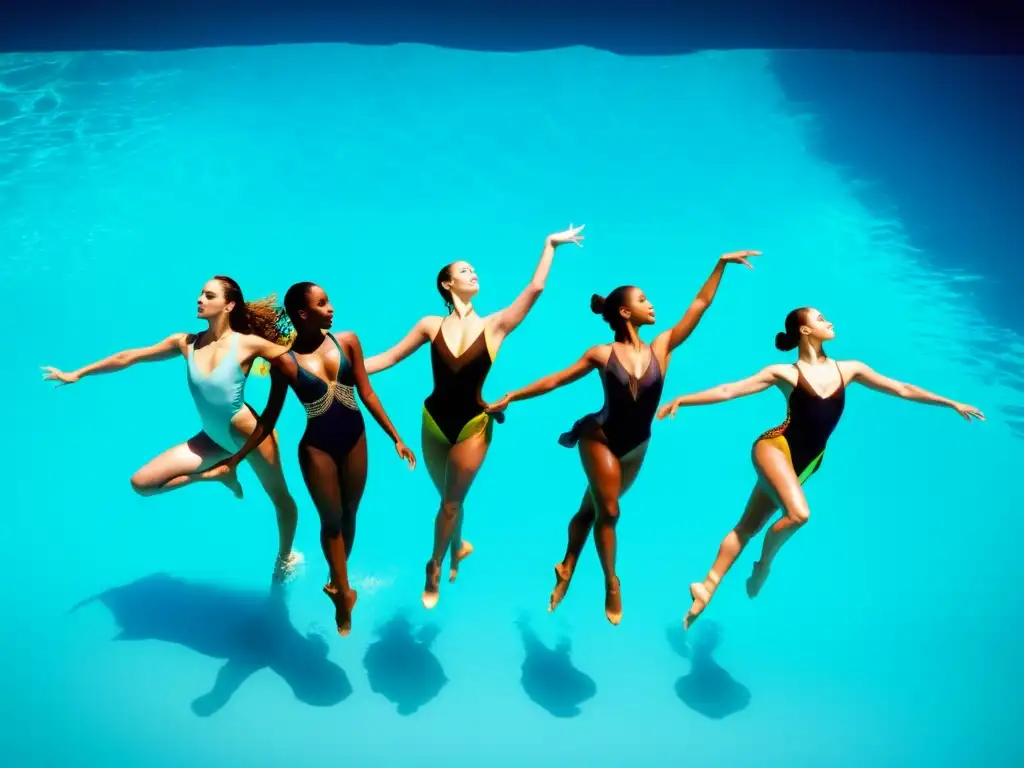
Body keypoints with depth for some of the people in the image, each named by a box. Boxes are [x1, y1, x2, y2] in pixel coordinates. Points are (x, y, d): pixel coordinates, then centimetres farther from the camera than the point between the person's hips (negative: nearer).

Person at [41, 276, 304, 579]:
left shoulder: (247, 343, -15)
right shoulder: (186, 343, -3)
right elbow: (130, 356, 3)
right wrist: (76, 374, 7)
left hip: (250, 433, -5)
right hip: (213, 438, 5)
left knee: (280, 499, 12)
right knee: (141, 483, 2)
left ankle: (285, 559, 41)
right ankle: (218, 473, 14)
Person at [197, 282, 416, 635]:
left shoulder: (348, 341, -6)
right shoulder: (285, 361, -12)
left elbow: (367, 393, 0)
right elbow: (269, 417, -3)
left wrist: (395, 438, 0)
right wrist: (234, 460, -3)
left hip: (355, 439, 3)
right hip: (317, 446, -3)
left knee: (349, 515, 15)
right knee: (331, 519, 8)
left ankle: (336, 582, 36)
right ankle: (344, 591, 25)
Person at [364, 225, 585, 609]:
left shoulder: (494, 325, -7)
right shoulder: (431, 325, -5)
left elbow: (534, 290, -13)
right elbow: (389, 357, -1)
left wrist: (550, 245, -13)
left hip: (472, 424, -1)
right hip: (434, 420, 1)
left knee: (451, 502, 10)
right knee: (449, 496, 19)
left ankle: (435, 568, 30)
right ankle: (459, 546, 47)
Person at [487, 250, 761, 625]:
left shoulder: (661, 347, -5)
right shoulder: (602, 354, -11)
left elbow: (699, 304, -6)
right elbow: (555, 380, -5)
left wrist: (721, 264, -9)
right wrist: (511, 397, -6)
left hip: (635, 447, 3)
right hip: (600, 438, -3)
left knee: (591, 508, 15)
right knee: (607, 511, -5)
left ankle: (567, 568, 31)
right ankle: (611, 584, 11)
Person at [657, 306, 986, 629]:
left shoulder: (849, 369, 8)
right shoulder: (785, 373, -4)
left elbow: (902, 390, 14)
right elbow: (728, 390, -7)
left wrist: (951, 403, 15)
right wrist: (681, 400, -14)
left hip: (802, 463, 5)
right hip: (774, 447, -5)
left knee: (748, 525, 8)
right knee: (799, 513, -28)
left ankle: (708, 587, 16)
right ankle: (764, 563, 0)